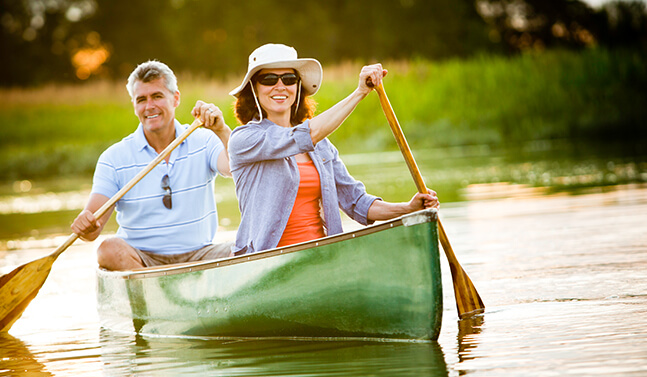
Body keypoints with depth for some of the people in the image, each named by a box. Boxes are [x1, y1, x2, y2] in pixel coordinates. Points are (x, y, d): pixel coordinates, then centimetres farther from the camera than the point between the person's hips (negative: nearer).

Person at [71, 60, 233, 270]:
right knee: (110, 249, -33)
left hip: (198, 254, 1)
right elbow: (94, 222, -6)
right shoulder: (114, 158, 2)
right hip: (140, 258, -1)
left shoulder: (203, 142, 5)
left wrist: (222, 131, -32)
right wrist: (86, 227, -30)